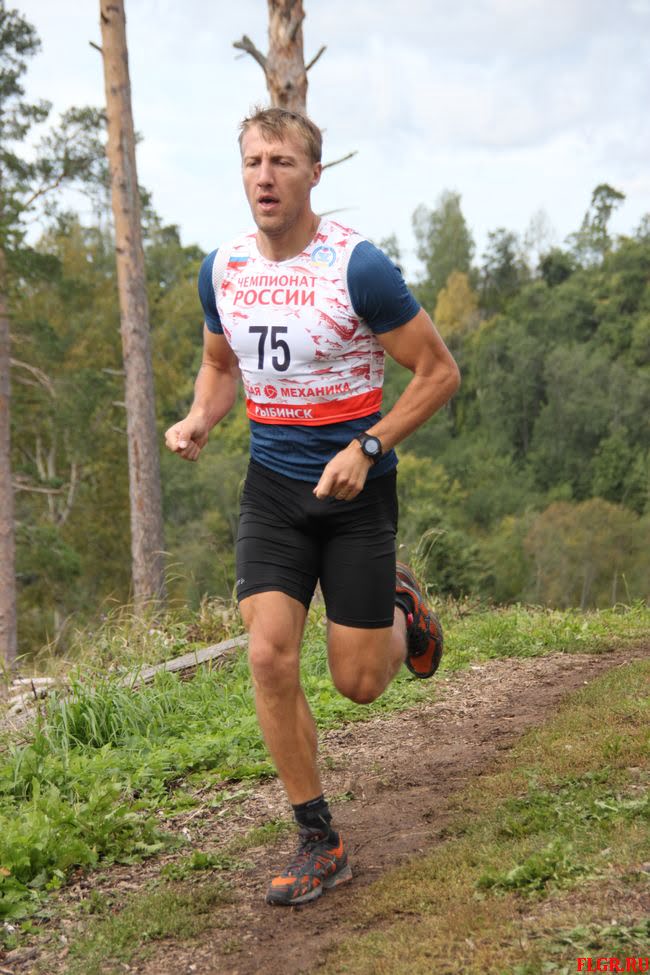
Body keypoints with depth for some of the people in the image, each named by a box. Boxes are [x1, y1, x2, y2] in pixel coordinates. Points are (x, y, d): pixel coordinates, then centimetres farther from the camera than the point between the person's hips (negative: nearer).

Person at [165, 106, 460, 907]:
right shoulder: (221, 270, 0)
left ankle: (401, 610, 38)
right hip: (272, 486, 4)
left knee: (358, 683, 1)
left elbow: (439, 371, -10)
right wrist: (198, 420, -4)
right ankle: (319, 842, 5)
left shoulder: (358, 267, -16)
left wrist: (367, 449, -20)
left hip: (355, 490, -3)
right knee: (270, 656, -11)